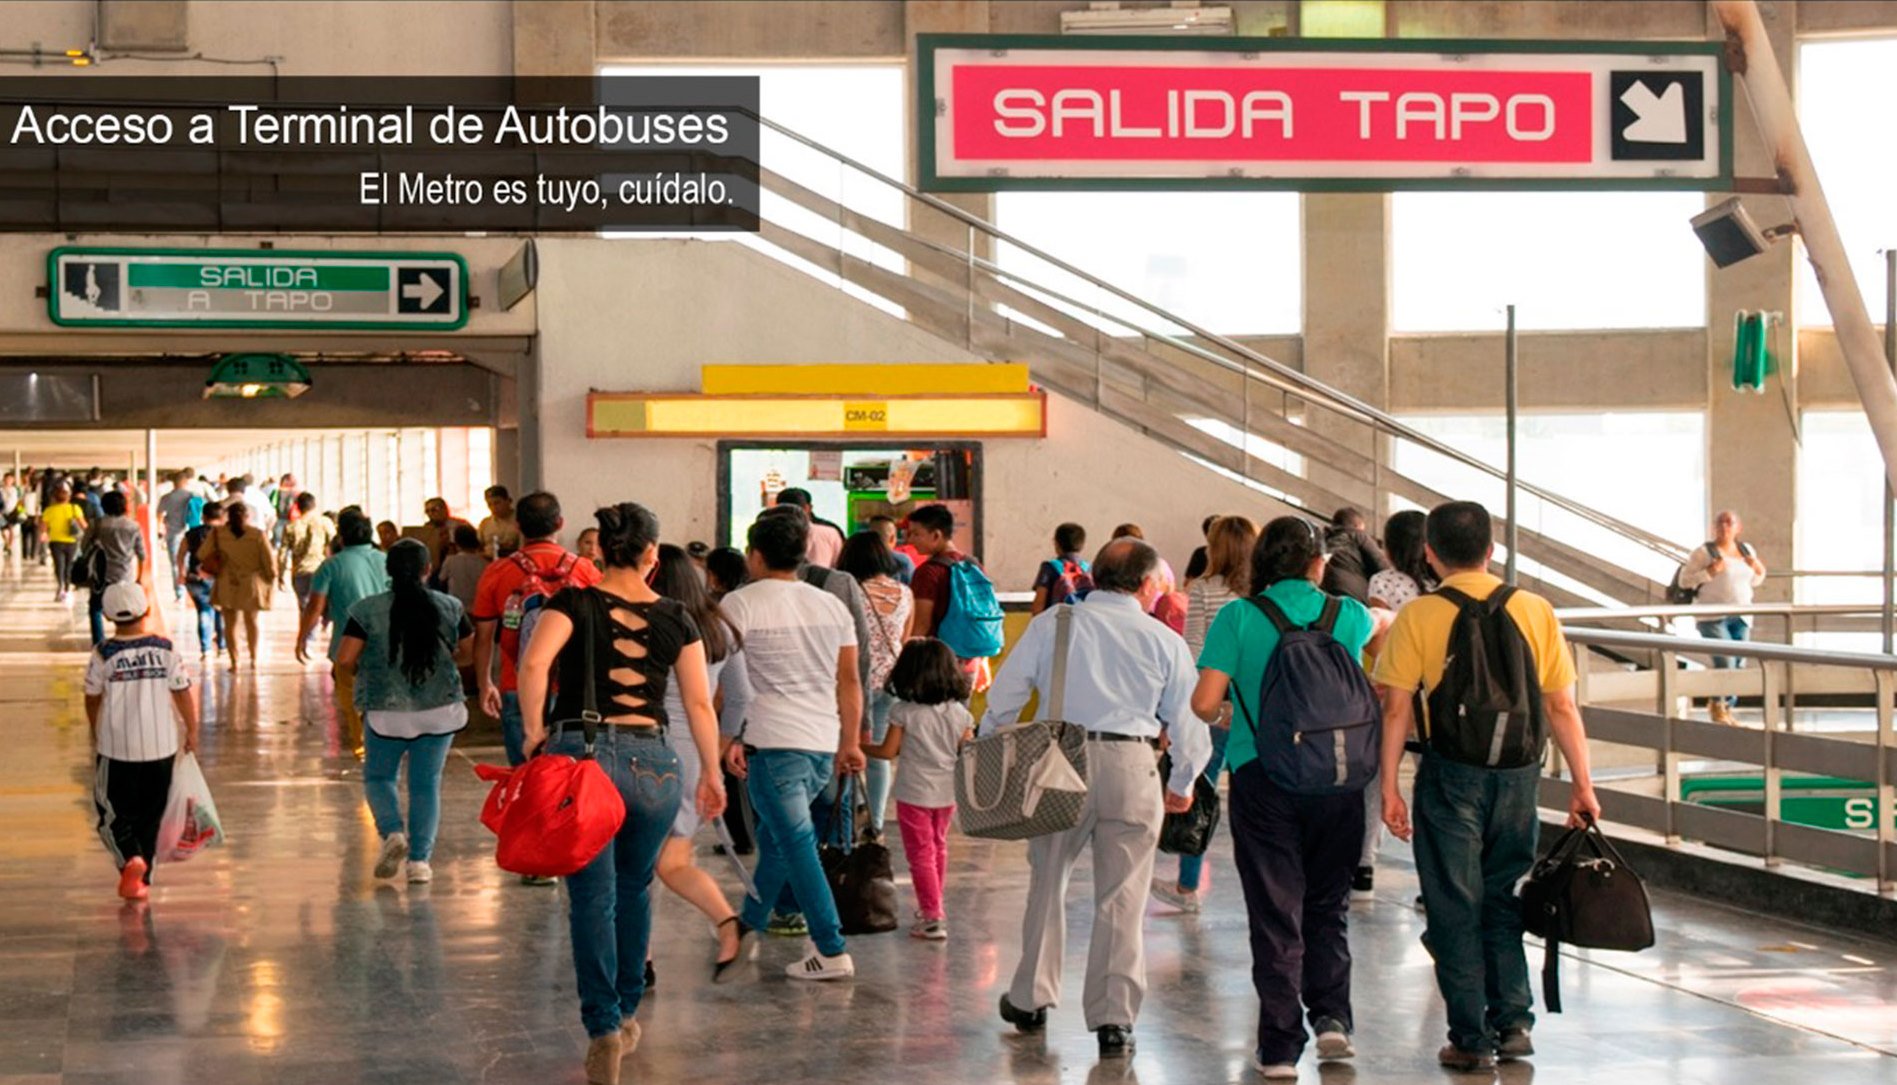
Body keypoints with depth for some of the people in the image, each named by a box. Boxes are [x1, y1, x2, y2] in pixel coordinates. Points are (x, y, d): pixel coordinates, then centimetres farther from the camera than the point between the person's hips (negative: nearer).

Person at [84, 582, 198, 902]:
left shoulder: (103, 654, -10)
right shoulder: (165, 650, -7)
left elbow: (92, 699, 1)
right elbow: (182, 693, -3)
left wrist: (95, 732, 20)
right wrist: (191, 731, 12)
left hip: (116, 747, -2)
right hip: (161, 746, 2)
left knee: (112, 813, 10)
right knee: (150, 815, 15)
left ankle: (130, 859, -15)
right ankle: (141, 880, 19)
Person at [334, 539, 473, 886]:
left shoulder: (367, 610, -7)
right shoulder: (450, 607, -1)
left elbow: (345, 661, -11)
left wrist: (358, 676, 11)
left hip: (386, 711, -1)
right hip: (439, 710, 1)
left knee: (378, 776, 17)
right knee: (427, 783, 9)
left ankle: (393, 832, -7)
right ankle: (420, 858, 3)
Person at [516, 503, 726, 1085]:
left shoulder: (574, 603, -1)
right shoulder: (676, 618, 5)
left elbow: (534, 664, -17)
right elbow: (699, 702, 5)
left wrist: (534, 732, -7)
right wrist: (711, 772, 13)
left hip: (581, 752, -2)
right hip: (652, 762, 2)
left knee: (593, 898, 1)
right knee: (635, 891, 20)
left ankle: (604, 1026, -11)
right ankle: (627, 1014, 29)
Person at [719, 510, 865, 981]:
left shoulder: (740, 604, -4)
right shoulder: (832, 606, 12)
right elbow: (849, 682, 15)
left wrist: (727, 739, -5)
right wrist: (851, 743, 20)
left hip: (773, 742, -6)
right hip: (824, 743, 6)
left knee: (797, 844, -6)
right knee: (775, 833, 22)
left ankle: (832, 952, -9)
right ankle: (750, 922, 34)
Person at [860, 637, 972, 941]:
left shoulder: (904, 711, -13)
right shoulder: (959, 713, -3)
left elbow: (888, 751, -10)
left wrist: (862, 747, 8)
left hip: (914, 793, -5)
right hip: (948, 793, 5)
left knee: (921, 855, 1)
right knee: (938, 849, 23)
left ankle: (933, 918, -5)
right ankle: (931, 907, 37)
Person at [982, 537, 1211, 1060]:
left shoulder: (1051, 624, 5)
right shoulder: (1164, 641, 4)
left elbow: (1005, 694, 5)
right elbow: (1188, 723, 8)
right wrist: (1182, 785, 24)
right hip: (1131, 767, -1)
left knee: (1047, 880, 17)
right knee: (1122, 898, 4)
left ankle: (1031, 1001, 26)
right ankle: (1114, 1021, 4)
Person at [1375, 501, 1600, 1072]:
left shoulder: (1417, 618, -5)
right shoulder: (1535, 611, 1)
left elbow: (1396, 709, -8)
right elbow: (1562, 707, 2)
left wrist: (1389, 786, -2)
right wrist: (1582, 785, 8)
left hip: (1452, 775, -2)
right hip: (1518, 772, 3)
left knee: (1455, 909, 6)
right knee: (1503, 902, 18)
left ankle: (1470, 1037, 7)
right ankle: (1513, 1021, 12)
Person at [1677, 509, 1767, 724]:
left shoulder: (1747, 550, 10)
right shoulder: (1704, 552, -6)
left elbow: (1753, 582, 23)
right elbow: (1684, 581, -8)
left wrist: (1759, 572, 1)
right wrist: (1710, 572, -20)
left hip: (1741, 617, 5)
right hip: (1712, 616, -5)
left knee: (1738, 665, 5)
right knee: (1724, 662, -14)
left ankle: (1726, 708, 23)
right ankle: (1717, 704, 10)